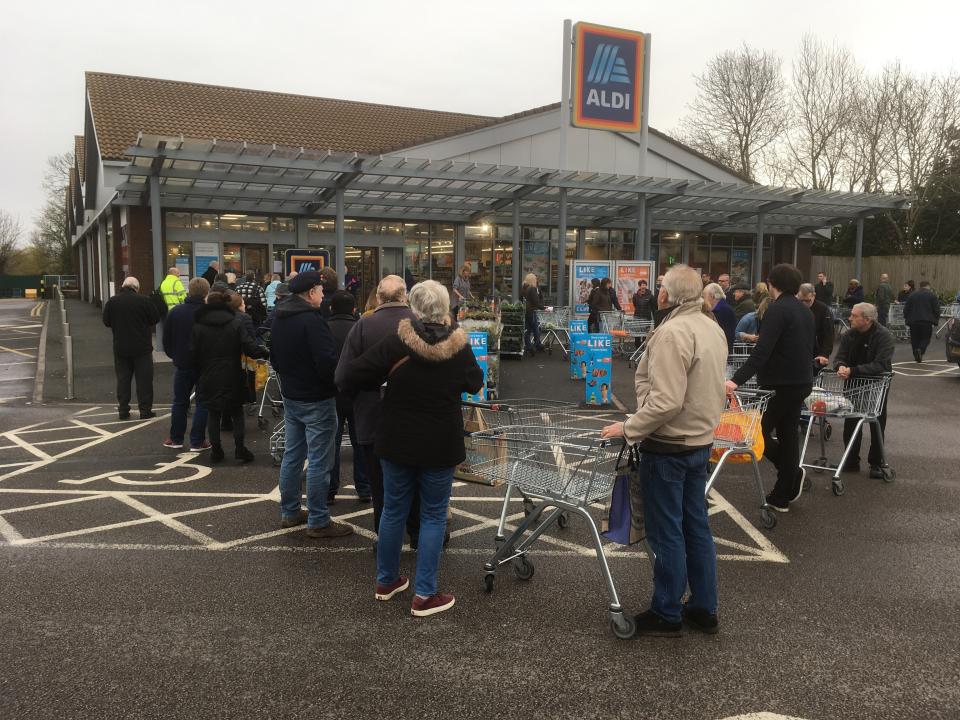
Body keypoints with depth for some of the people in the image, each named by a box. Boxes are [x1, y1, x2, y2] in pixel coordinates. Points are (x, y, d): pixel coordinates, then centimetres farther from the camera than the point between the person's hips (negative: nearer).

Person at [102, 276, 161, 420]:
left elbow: (106, 322, 5)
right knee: (144, 379, 4)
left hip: (120, 348, 3)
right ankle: (145, 410, 5)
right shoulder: (144, 300, -11)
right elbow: (156, 319, -4)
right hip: (142, 347, -3)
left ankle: (123, 410, 13)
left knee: (123, 379, 11)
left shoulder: (112, 301, -2)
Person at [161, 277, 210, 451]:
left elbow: (166, 339, 5)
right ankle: (197, 441, 4)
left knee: (180, 401, 15)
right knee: (202, 403, 4)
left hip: (182, 364, 3)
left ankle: (176, 438, 21)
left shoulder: (175, 312, -2)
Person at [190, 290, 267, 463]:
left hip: (209, 379, 1)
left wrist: (198, 374, 12)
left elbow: (193, 354, 0)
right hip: (232, 377, -1)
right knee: (236, 412, 11)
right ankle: (239, 448, 5)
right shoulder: (236, 322, -7)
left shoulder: (198, 325, -1)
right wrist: (265, 352, 1)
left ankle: (215, 450, 12)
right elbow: (250, 348, -15)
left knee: (213, 414, 11)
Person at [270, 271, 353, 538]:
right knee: (319, 461, -2)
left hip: (290, 397, 9)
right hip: (317, 400, -9)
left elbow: (274, 358, 19)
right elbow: (328, 362, -25)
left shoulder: (278, 319, 8)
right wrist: (337, 384, -8)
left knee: (292, 455, 17)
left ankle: (290, 512, 27)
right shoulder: (312, 320, -21)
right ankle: (318, 522, 4)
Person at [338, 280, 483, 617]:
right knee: (433, 516, 9)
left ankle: (386, 581, 31)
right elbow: (475, 383, 10)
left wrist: (383, 383, 3)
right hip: (440, 447, -1)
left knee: (393, 511, 16)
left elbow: (348, 378, -14)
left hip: (397, 443, 1)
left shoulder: (395, 344, -13)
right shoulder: (460, 348, -10)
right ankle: (424, 596, 10)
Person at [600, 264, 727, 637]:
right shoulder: (713, 329, 7)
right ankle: (704, 609, 27)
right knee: (696, 526, 17)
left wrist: (628, 428, -18)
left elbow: (665, 402, -27)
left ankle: (666, 614, 16)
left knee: (666, 533, 3)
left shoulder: (671, 333, -22)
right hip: (701, 441, 9)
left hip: (669, 446, -9)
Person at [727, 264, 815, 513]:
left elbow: (762, 351, -26)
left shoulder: (777, 310, -16)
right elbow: (811, 347, 22)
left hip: (780, 385, -9)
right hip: (802, 383, 9)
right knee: (788, 435, 12)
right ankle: (782, 496, 17)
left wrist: (737, 380, -31)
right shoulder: (806, 311, 12)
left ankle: (793, 474, -1)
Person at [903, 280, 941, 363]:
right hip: (927, 321, -2)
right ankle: (921, 350, -21)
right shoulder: (931, 295, 3)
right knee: (925, 338, 5)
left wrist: (906, 319, 17)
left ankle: (916, 356, 10)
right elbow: (936, 309, 0)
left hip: (913, 321, 2)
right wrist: (936, 320, 8)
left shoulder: (912, 295, 10)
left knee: (915, 339, 11)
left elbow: (906, 308, 10)